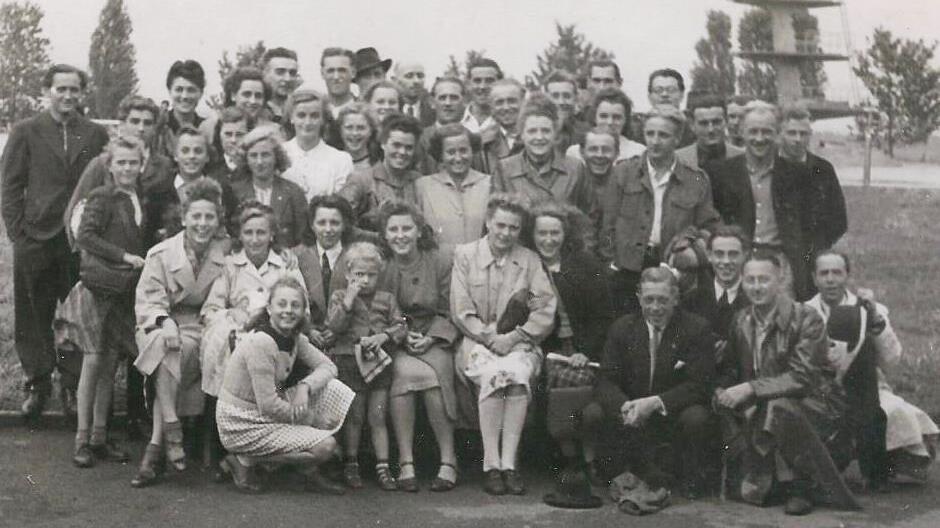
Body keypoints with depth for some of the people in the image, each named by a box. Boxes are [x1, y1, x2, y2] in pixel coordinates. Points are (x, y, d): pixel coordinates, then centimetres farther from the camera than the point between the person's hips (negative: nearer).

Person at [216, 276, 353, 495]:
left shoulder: (294, 337, 1)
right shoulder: (260, 342, -25)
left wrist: (305, 386, -16)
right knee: (325, 446, -16)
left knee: (334, 390, -2)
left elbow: (328, 367, 5)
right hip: (243, 425, -9)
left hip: (270, 413, 9)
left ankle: (312, 473, 8)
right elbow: (268, 405, -26)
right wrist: (311, 418, -13)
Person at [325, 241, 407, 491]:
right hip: (350, 362, -2)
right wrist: (350, 298, -16)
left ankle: (383, 466, 8)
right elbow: (334, 326, -11)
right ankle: (351, 465, 16)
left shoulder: (386, 299, 10)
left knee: (378, 418, 4)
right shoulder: (339, 297, 3)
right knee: (354, 417, 5)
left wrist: (383, 336, -14)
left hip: (380, 362, 2)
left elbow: (401, 326, 4)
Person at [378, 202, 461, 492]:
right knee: (405, 370, -33)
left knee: (434, 373, -32)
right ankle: (406, 463, -28)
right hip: (394, 344, 0)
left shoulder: (442, 263, 3)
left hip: (436, 341, 0)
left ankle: (448, 461, -22)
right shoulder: (381, 267, 5)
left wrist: (430, 338, -12)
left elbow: (450, 314, 4)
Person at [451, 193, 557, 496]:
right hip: (477, 340, -1)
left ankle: (508, 463, -29)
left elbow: (546, 311, 2)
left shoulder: (530, 261, 13)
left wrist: (516, 336, -13)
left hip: (519, 343, 1)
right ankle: (491, 465, -28)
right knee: (493, 374, -33)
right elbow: (461, 312, 1)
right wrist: (490, 338, -12)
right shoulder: (465, 255, 9)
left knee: (517, 373, -33)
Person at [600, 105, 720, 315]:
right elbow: (609, 223, 7)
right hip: (629, 269, 1)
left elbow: (709, 229, 6)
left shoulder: (696, 181, 5)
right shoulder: (626, 173, 6)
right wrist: (611, 260, 1)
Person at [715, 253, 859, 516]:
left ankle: (799, 488, -17)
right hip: (763, 407, 6)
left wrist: (751, 389, -31)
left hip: (814, 403, -6)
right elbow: (732, 369, 11)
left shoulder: (807, 319, -15)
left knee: (778, 408, -37)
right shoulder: (742, 321, 4)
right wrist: (722, 391, -13)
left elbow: (802, 378, -23)